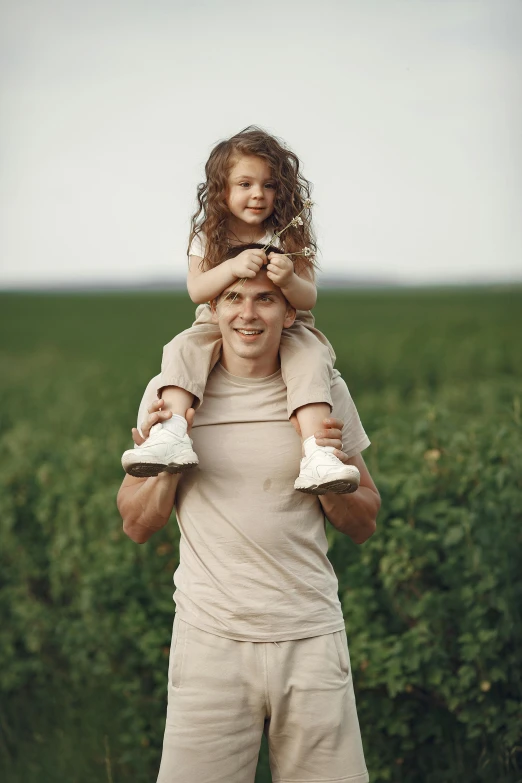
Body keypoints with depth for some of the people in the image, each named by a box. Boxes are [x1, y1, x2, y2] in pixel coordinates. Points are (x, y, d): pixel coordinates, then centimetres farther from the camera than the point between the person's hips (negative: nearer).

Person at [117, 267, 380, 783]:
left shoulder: (325, 394, 3)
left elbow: (363, 527, 9)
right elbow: (136, 527, 7)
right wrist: (162, 465, -12)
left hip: (310, 638, 1)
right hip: (211, 639, -1)